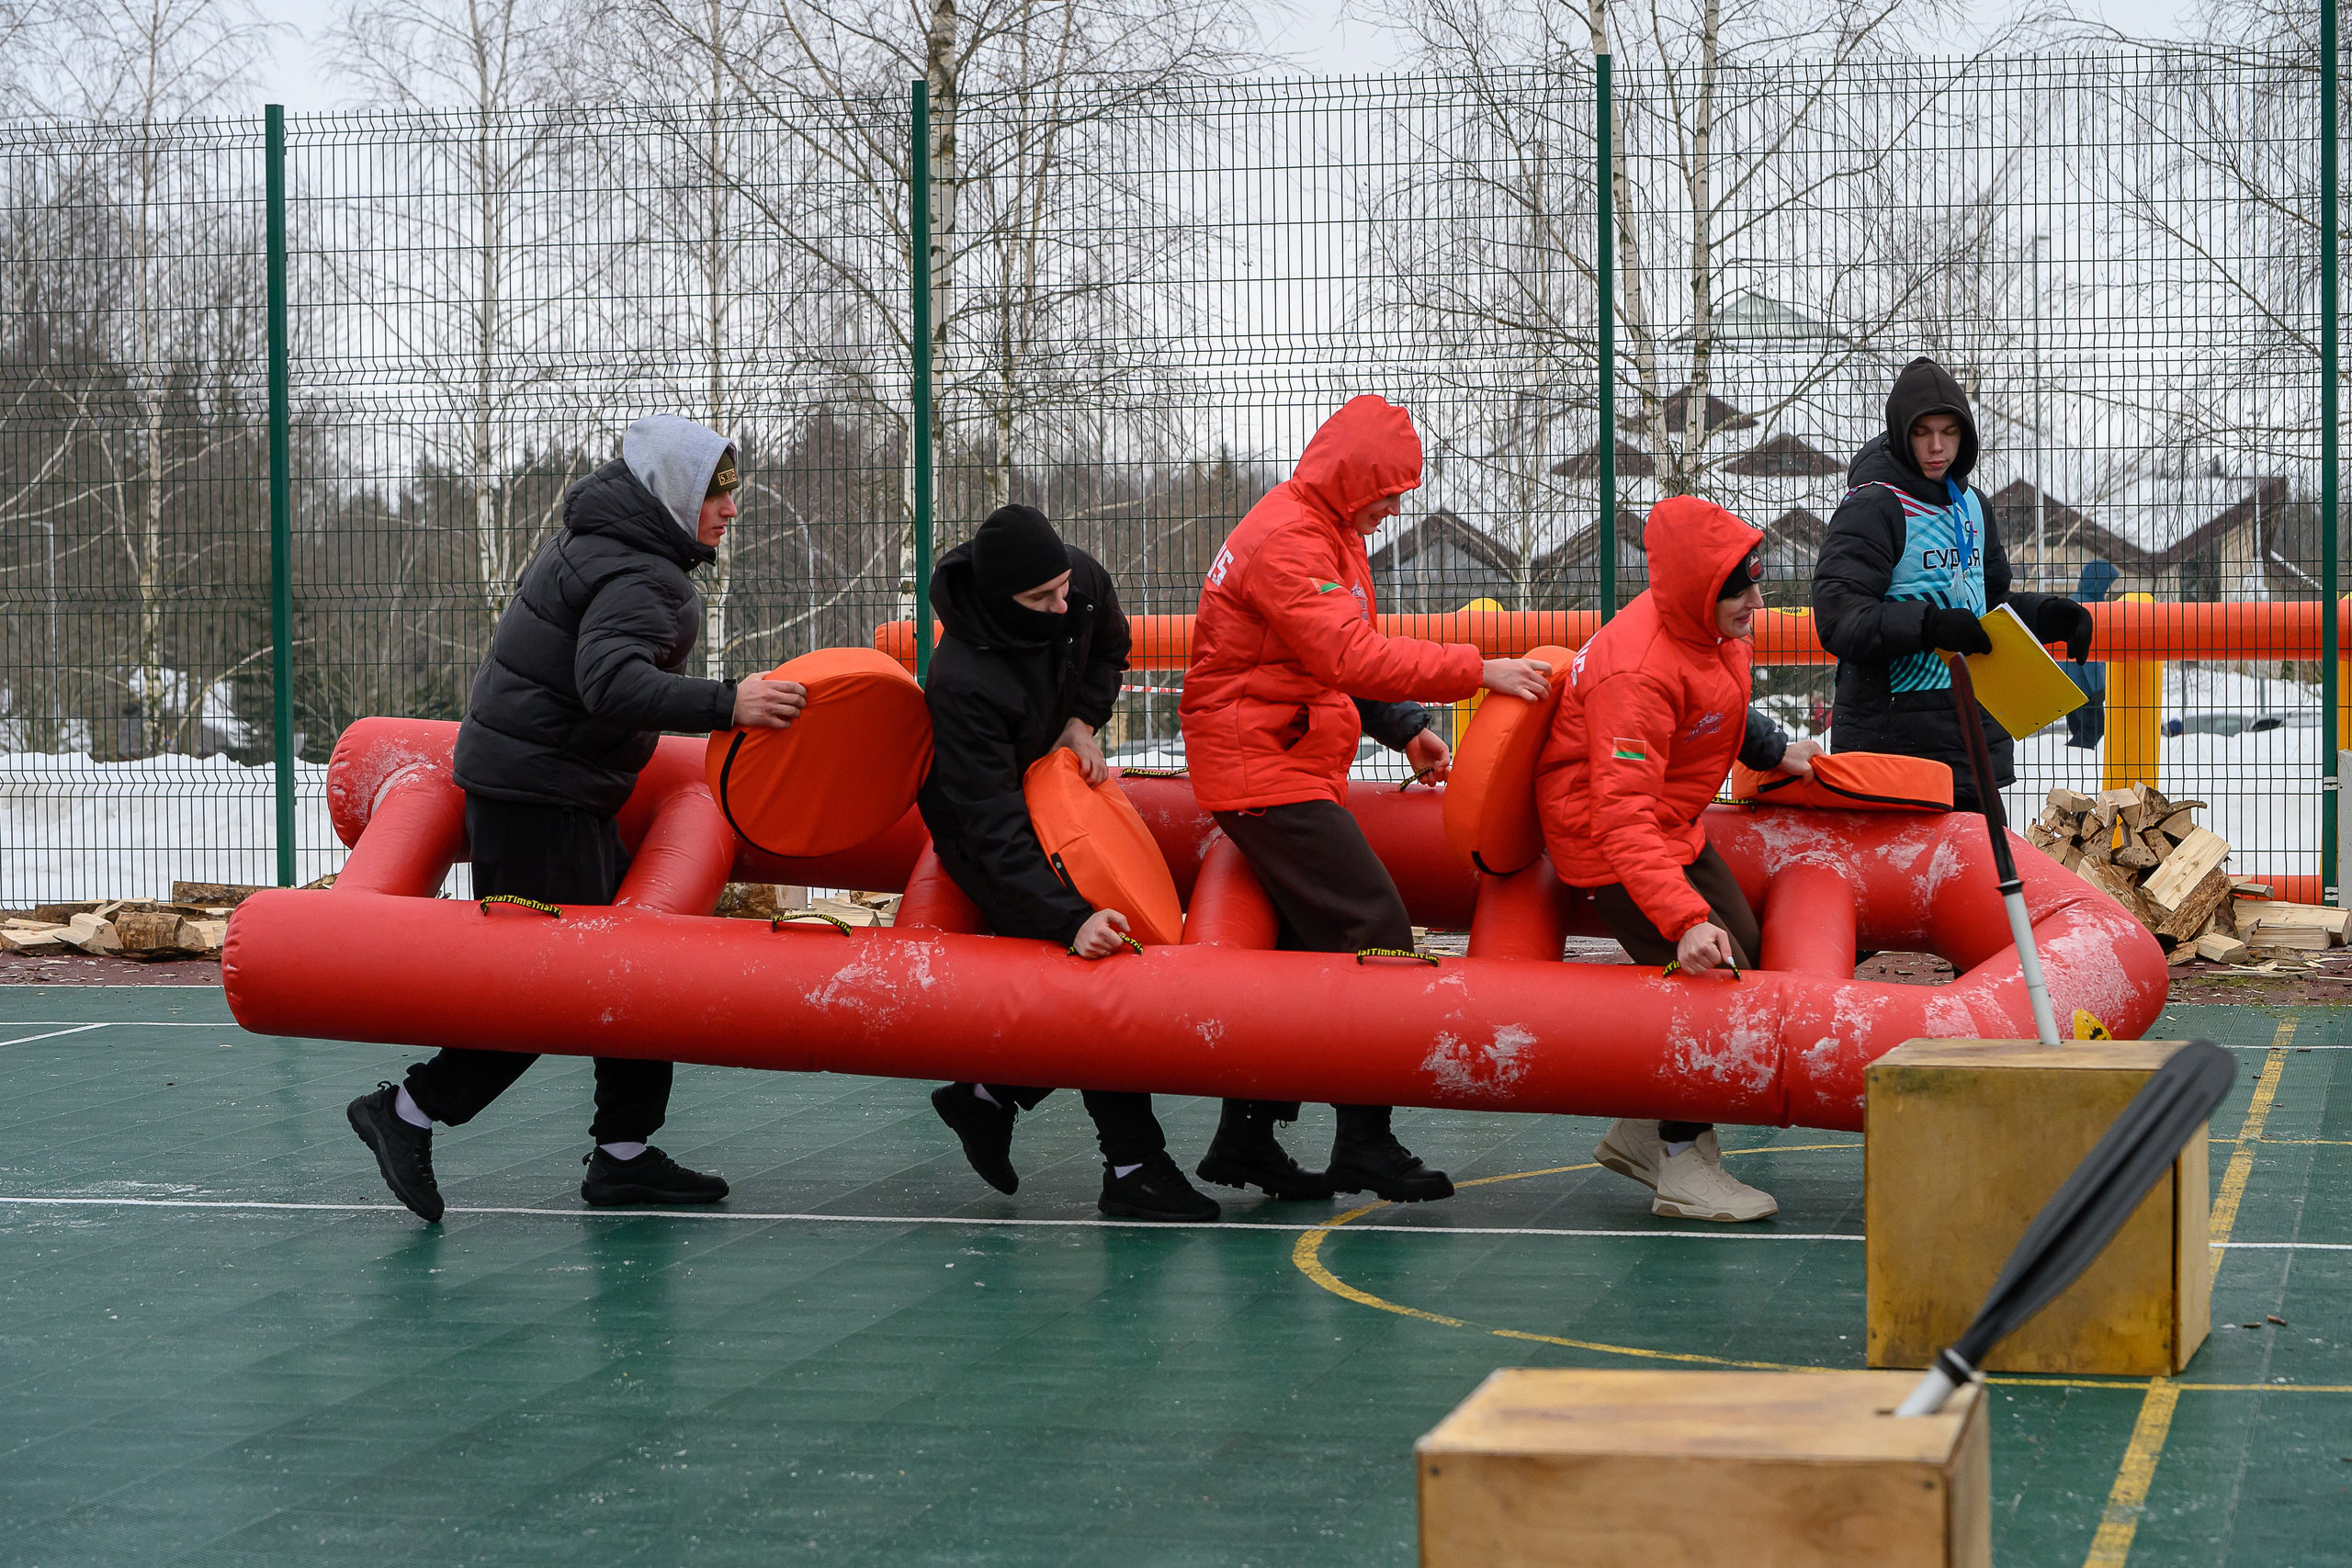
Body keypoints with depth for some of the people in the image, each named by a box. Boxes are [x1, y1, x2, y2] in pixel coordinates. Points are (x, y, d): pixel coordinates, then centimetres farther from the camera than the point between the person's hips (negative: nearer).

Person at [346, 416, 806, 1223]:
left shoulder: (597, 544, 14)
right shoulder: (635, 579, -19)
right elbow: (613, 683, -37)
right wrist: (725, 703, -44)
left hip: (559, 791, 11)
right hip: (537, 794, -11)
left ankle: (622, 1153, 11)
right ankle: (409, 1111, 0)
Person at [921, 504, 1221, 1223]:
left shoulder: (1085, 580, -17)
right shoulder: (964, 682, -37)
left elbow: (1109, 649, 10)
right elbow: (997, 832, -38)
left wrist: (1084, 721, -9)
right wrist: (1072, 919, -48)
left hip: (1050, 784, 8)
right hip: (978, 832, -8)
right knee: (1093, 962, -20)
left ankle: (989, 1097, 16)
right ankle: (1133, 1168, -18)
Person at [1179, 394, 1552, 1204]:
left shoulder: (1328, 533, 16)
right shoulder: (1285, 543, -18)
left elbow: (1343, 660, 21)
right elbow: (1353, 658, -26)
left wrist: (1404, 729, 7)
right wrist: (1476, 671, -25)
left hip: (1296, 765, 11)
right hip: (1266, 770, -11)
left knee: (1306, 945, 12)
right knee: (1373, 933, -14)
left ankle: (1246, 1138, 18)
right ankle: (1365, 1144, -12)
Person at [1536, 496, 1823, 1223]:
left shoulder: (1716, 626, -6)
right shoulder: (1637, 673, -34)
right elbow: (1624, 819, -39)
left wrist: (1775, 752, 30)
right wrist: (1684, 919, -47)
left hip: (1671, 826, 10)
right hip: (1607, 841, -10)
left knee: (1746, 955, 12)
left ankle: (1642, 1131, 22)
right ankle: (1682, 1169, -5)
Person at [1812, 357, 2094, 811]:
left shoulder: (1972, 506, 17)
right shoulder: (1872, 508, -10)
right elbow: (1837, 618, -19)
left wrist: (2051, 614, 9)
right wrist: (1929, 624, -31)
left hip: (1974, 727, 8)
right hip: (1895, 736, -8)